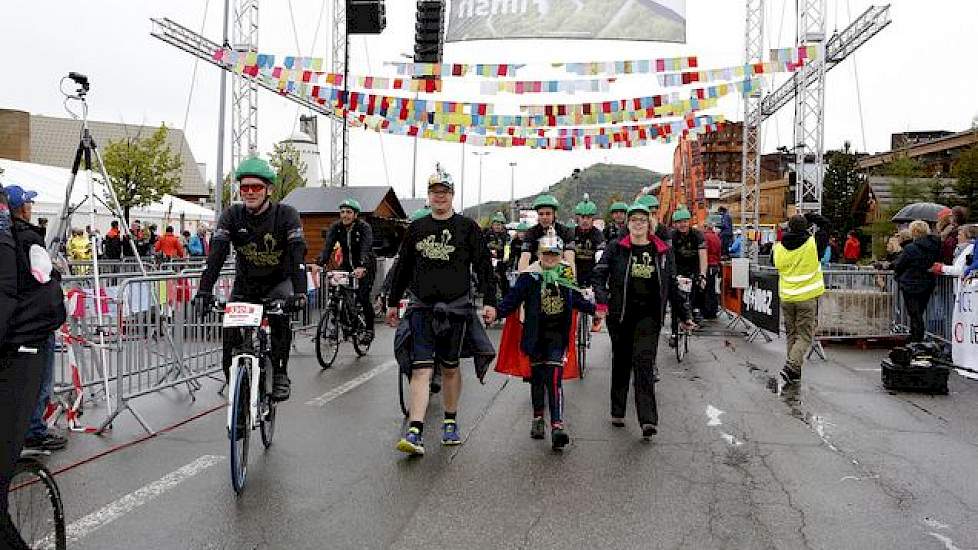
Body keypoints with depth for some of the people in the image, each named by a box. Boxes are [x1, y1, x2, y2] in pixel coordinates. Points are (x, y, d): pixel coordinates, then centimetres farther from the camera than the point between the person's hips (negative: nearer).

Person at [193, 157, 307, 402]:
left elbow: (297, 253, -31)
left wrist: (299, 292, -46)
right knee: (230, 334, -9)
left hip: (279, 282, -3)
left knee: (279, 317, -31)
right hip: (245, 283, 3)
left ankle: (280, 374, -15)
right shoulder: (232, 214, -12)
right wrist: (204, 290, -37)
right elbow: (216, 253, -22)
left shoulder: (286, 214, -19)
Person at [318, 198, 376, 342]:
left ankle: (369, 330, 4)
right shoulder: (336, 227, -9)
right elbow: (328, 247, -21)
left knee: (363, 298, -14)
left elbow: (366, 249, -35)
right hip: (347, 265, 4)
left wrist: (361, 267, -52)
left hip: (365, 266, -4)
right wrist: (320, 263, -38)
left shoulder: (364, 227, -21)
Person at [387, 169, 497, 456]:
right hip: (421, 306, 1)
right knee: (421, 369, -8)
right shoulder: (416, 228, 10)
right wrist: (393, 302, 16)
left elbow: (484, 265, 1)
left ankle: (450, 422, 28)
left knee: (450, 367, 10)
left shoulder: (467, 227, 3)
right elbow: (403, 267, 16)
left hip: (456, 307, -1)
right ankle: (415, 433, -11)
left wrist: (489, 301, -7)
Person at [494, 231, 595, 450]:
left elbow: (577, 300, 20)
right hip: (535, 335, 0)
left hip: (557, 335, 0)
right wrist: (498, 311, -28)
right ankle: (538, 418, 30)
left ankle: (557, 425, -13)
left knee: (554, 379, -9)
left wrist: (593, 309, 12)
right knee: (537, 377, 11)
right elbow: (513, 298, -13)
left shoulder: (566, 275, 6)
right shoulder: (529, 276, -5)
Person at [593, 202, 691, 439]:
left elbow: (671, 286, 14)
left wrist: (684, 316, 16)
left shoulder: (663, 251, 8)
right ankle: (617, 412, 24)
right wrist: (601, 301, -19)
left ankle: (648, 420, -13)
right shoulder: (616, 248, 2)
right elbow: (599, 274, -3)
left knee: (644, 363, -9)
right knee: (621, 362, 10)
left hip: (649, 315, 0)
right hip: (620, 313, 0)